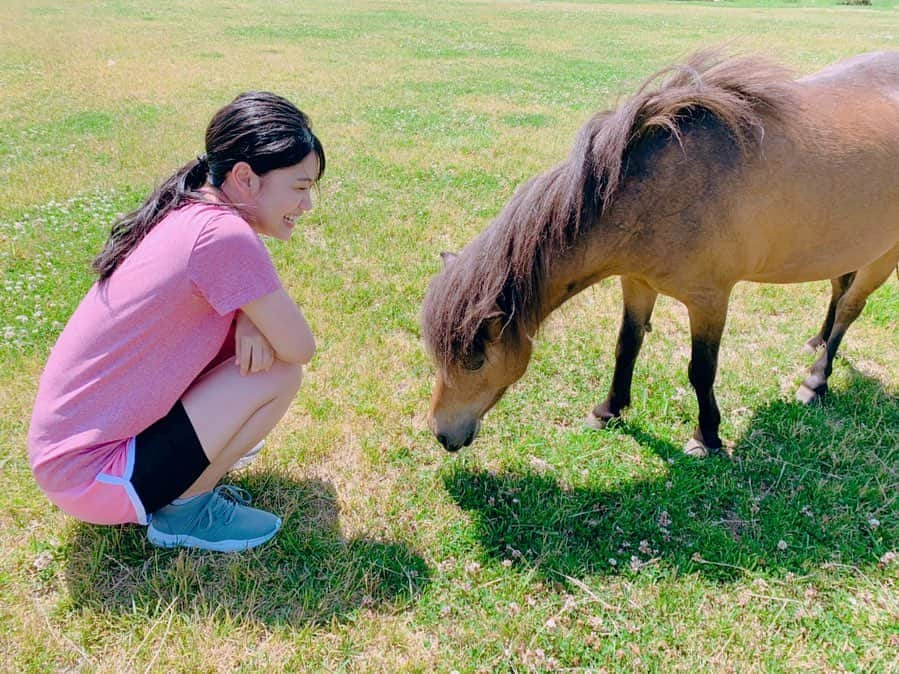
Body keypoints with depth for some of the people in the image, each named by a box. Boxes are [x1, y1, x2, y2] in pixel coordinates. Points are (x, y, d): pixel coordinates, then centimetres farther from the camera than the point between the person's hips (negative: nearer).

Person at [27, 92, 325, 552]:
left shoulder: (186, 212, 1)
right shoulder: (224, 235, -25)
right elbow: (300, 349, -17)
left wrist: (249, 320, -11)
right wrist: (250, 320, 1)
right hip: (87, 477, -8)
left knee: (260, 340, 6)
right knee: (280, 373, -13)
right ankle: (184, 509, 3)